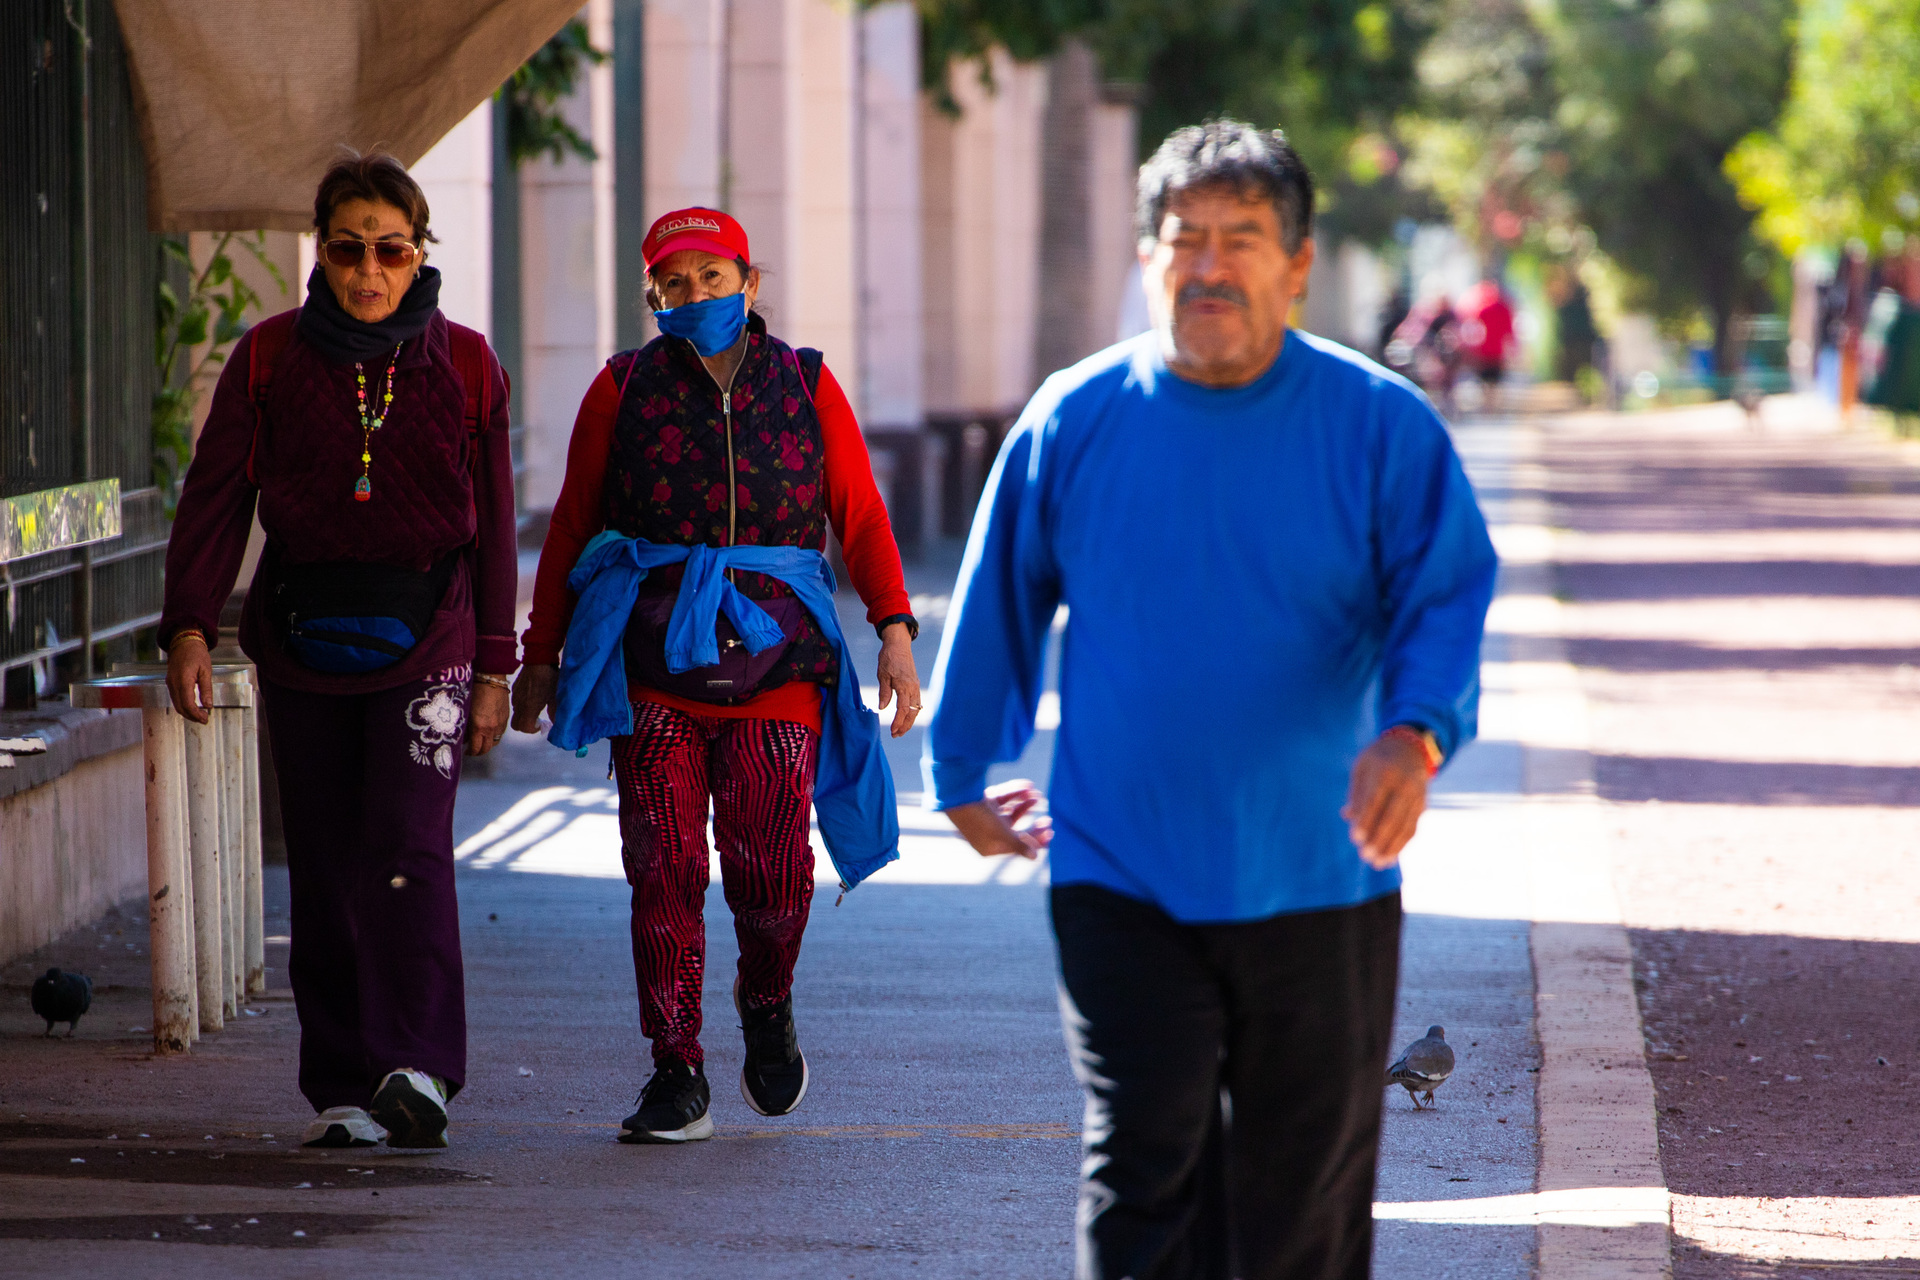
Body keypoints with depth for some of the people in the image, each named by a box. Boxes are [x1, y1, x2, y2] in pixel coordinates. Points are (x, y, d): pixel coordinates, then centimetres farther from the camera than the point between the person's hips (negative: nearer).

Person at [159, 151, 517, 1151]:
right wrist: (190, 626, -8)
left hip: (426, 635, -1)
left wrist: (493, 664, 7)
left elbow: (493, 524, 8)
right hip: (303, 636, 1)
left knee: (409, 846, -16)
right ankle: (341, 1088, 8)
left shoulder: (463, 364, 4)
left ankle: (416, 1064, -21)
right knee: (325, 871, 4)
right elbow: (216, 494, 2)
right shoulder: (270, 356, 3)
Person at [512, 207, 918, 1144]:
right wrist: (542, 654, 10)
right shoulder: (624, 390, 9)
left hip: (775, 654, 0)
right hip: (652, 656, 0)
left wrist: (895, 628, -4)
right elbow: (571, 528, 13)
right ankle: (676, 1075, 2)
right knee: (665, 871, -5)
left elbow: (861, 518, 8)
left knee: (771, 870, -8)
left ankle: (767, 1008, 23)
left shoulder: (806, 387, 10)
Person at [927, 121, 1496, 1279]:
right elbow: (999, 604, 12)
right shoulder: (1075, 423, 1)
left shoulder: (1381, 426, -2)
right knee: (1142, 1182, -9)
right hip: (1123, 885, 0)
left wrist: (1415, 734, -24)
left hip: (1322, 888, 0)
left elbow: (1447, 598, -3)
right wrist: (963, 776, 20)